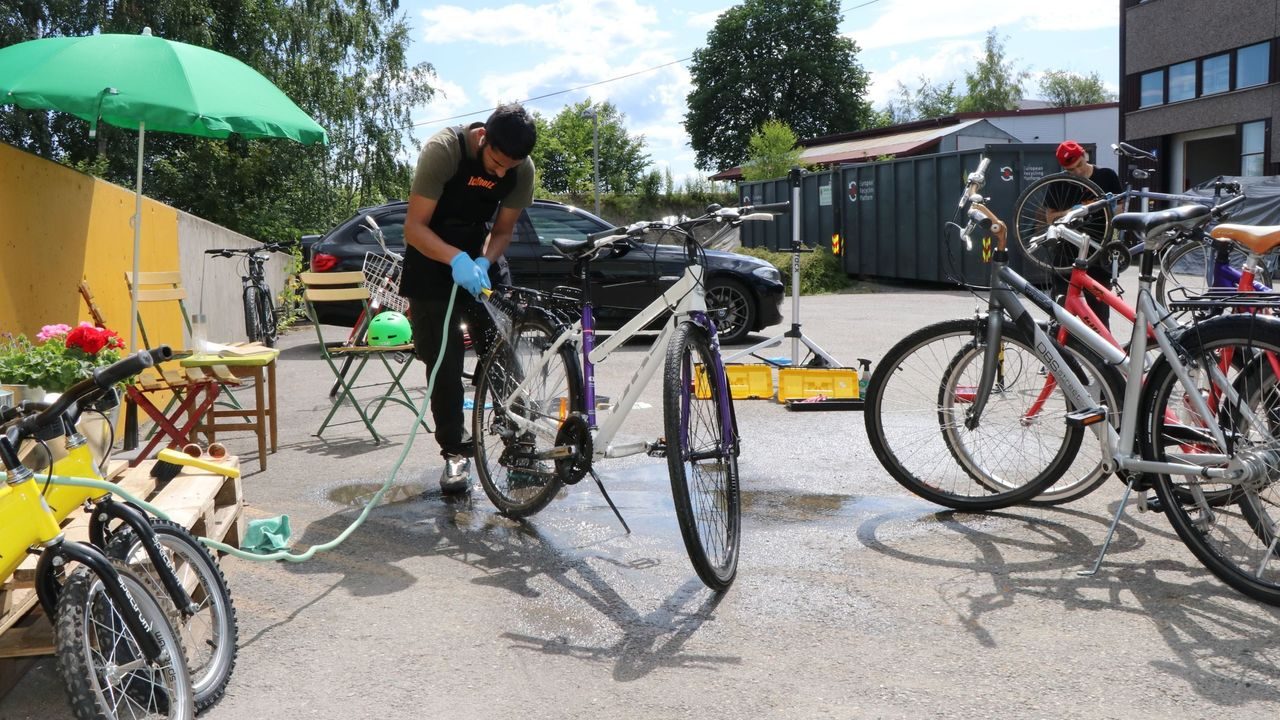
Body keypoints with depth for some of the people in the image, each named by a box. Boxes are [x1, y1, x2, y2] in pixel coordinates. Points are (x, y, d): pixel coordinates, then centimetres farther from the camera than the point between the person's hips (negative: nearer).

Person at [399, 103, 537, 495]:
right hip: (433, 257, -3)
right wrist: (456, 259, -42)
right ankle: (454, 451, 5)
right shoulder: (442, 150, -27)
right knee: (444, 359, -5)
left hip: (481, 256, 3)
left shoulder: (523, 169, -15)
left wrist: (483, 262, -25)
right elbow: (414, 227, -25)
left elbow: (503, 230, -4)